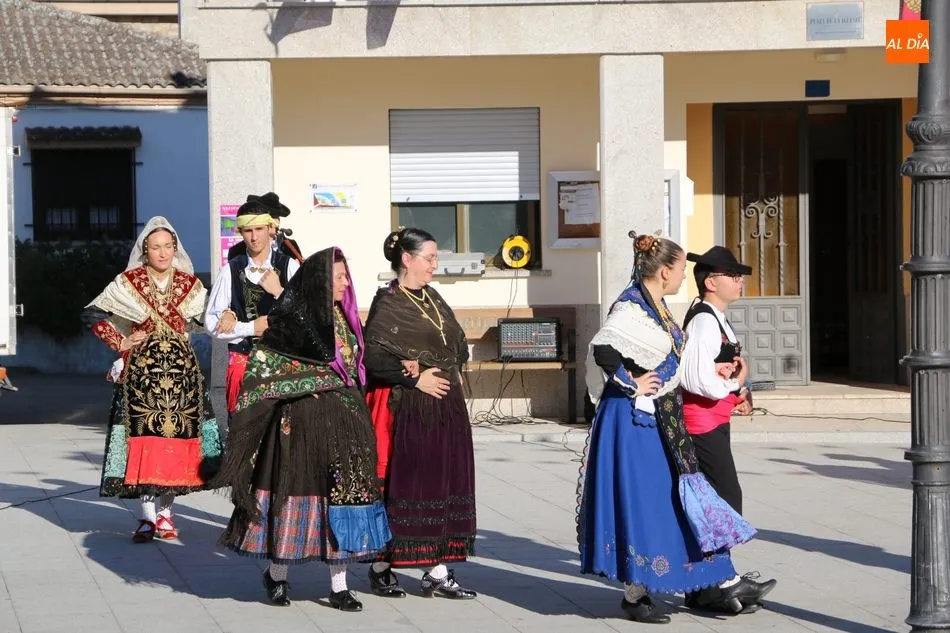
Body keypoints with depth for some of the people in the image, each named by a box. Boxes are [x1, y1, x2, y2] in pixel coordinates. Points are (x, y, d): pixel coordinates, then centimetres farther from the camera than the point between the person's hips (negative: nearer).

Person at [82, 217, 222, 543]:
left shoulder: (189, 284, 8)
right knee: (144, 437, -8)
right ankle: (148, 516, -5)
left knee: (177, 436, -1)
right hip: (141, 369, -2)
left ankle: (165, 511, 9)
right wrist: (121, 343, -3)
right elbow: (92, 315, 3)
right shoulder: (129, 283, 2)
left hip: (181, 369, 2)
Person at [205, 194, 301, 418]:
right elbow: (212, 323, -1)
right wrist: (252, 328, -7)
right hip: (242, 361, 0)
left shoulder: (289, 266, 3)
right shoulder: (231, 271, 3)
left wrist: (279, 291, -13)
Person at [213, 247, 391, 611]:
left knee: (341, 494, 4)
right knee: (295, 488, 1)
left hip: (343, 418, 6)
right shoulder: (290, 317, -9)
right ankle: (276, 575, 20)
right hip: (301, 419, -6)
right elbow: (262, 367, -9)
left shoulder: (342, 317, 13)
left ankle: (339, 586, 8)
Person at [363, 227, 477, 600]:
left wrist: (442, 367, -4)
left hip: (446, 408, 7)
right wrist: (415, 377, -15)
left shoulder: (433, 299, 15)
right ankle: (381, 566, 9)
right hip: (408, 410, -7)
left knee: (444, 484, 5)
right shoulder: (388, 303, -7)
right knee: (401, 485, -3)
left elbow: (460, 347, 15)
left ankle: (438, 573, 8)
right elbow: (373, 357, -16)